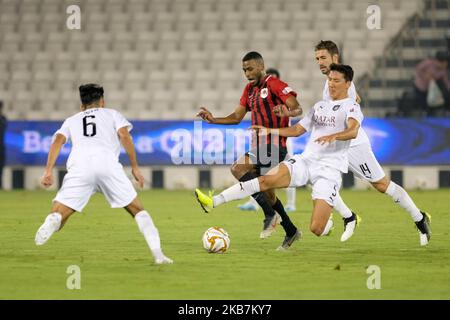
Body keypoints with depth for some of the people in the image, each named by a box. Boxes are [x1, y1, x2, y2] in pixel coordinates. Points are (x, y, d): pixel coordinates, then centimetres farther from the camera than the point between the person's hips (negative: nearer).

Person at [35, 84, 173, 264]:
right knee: (137, 210, 14)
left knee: (58, 214, -3)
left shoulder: (72, 120, 33)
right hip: (108, 164, 0)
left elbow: (58, 141, 14)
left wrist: (48, 171, 6)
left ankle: (53, 221, -40)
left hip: (79, 166, 1)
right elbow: (124, 135, 10)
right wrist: (135, 167, 10)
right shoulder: (111, 114, 29)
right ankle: (158, 254, 2)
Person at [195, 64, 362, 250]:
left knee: (316, 229, -15)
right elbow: (297, 129, 27)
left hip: (329, 170, -5)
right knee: (267, 180, -20)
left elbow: (353, 131, -23)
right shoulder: (320, 106, 20)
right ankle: (214, 202, -25)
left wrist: (333, 136, -42)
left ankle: (327, 222, 23)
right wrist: (270, 131, 14)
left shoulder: (351, 107, -2)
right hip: (306, 160, 5)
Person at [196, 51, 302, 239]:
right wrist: (213, 120, 3)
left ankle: (270, 214, -20)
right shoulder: (249, 89, 17)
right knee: (267, 194, 13)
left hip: (274, 146, -9)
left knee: (238, 168, -24)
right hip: (259, 147, 9)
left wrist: (286, 113, -39)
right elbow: (237, 117, 17)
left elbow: (297, 109, -16)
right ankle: (291, 232, 27)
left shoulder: (274, 84, -8)